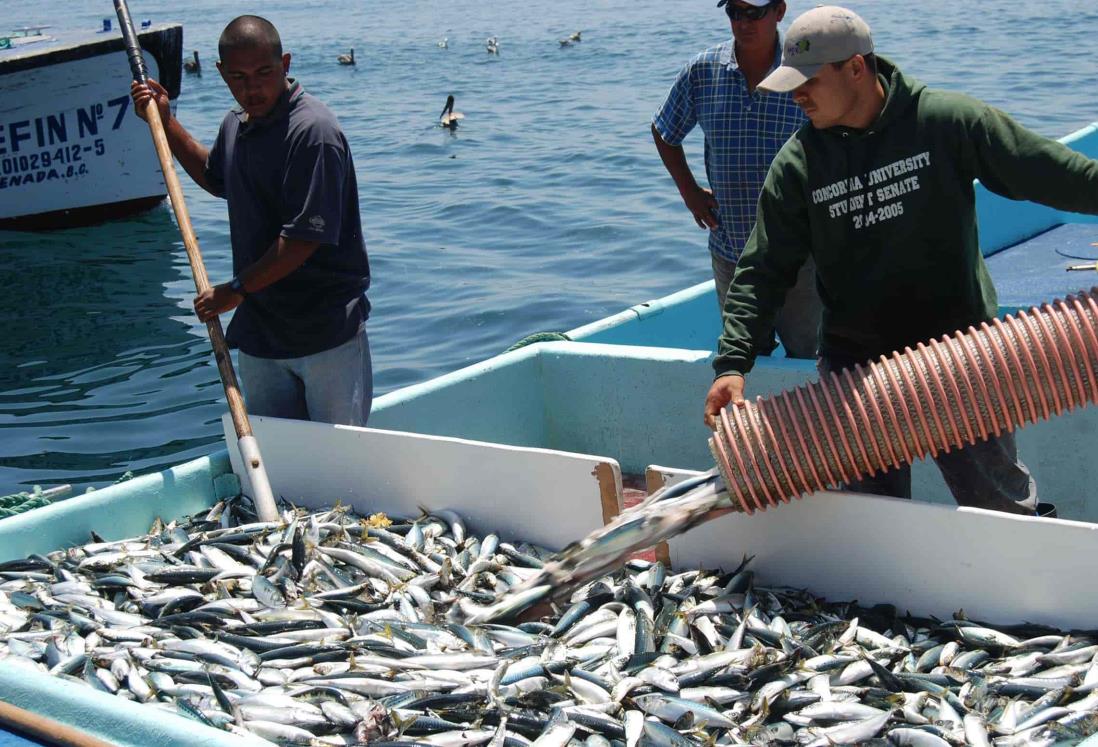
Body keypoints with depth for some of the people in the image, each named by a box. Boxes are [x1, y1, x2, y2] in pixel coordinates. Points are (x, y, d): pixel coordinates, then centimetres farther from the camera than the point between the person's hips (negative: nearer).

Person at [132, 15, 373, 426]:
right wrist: (165, 122, 25)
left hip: (326, 332, -8)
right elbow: (216, 179, 33)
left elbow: (305, 237, -22)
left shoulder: (313, 131, -18)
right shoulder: (235, 125, 9)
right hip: (258, 328, 8)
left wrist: (237, 290, -14)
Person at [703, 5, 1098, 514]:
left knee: (1001, 500, 11)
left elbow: (1048, 171, -4)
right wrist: (732, 364, -15)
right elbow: (762, 271, -4)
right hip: (855, 366, 2)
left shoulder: (946, 120, -9)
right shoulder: (798, 164, -4)